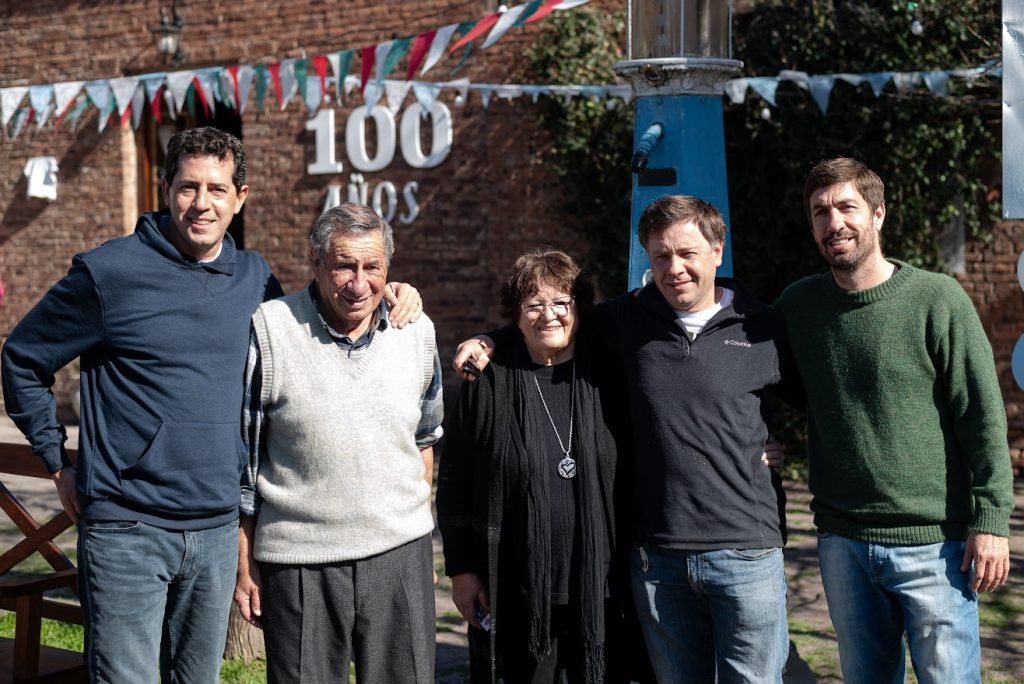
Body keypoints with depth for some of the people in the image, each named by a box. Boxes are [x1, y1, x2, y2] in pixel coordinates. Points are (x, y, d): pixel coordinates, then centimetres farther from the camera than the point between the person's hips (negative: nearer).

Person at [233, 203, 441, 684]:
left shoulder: (416, 332, 4)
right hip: (298, 564, -3)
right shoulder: (269, 330, -7)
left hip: (401, 555, 3)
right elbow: (238, 458, -2)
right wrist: (245, 563, -1)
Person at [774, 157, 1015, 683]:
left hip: (934, 544, -4)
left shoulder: (937, 300, -8)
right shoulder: (798, 305, 4)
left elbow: (984, 417, -7)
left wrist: (991, 519, -11)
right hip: (841, 542, 4)